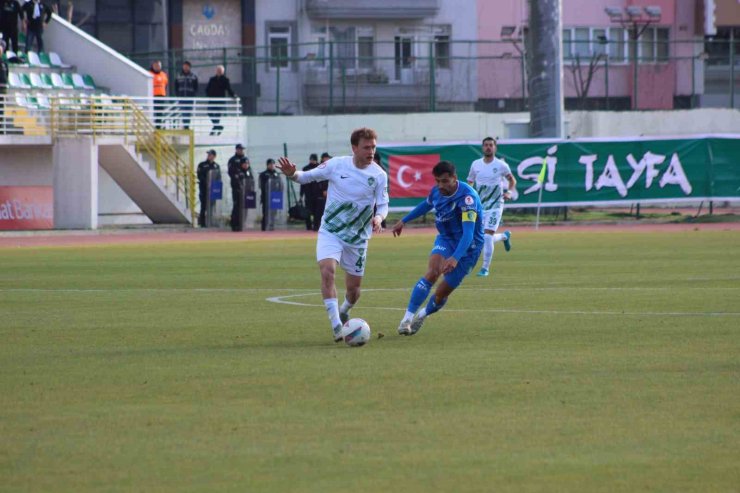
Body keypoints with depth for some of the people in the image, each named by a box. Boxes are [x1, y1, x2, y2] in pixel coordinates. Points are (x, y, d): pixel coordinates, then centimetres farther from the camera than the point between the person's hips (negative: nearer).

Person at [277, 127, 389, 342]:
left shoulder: (379, 175, -9)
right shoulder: (336, 165, -10)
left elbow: (383, 204, -1)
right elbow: (307, 177, 0)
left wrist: (378, 218, -24)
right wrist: (292, 174, -22)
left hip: (358, 238, 2)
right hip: (330, 232, -2)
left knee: (354, 288, 9)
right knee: (327, 271, -26)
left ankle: (344, 311, 45)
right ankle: (336, 325, -23)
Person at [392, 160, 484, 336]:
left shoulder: (467, 197, -29)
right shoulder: (437, 191, -7)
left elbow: (468, 232, -38)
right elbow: (426, 204, 19)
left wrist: (455, 258, -51)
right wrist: (404, 221, 29)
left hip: (467, 247, -4)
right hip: (445, 238, 4)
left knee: (441, 294, -1)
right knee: (433, 271, -26)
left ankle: (422, 315, 31)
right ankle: (407, 318, -26)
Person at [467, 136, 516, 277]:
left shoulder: (501, 165, -5)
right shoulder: (476, 164, 4)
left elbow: (512, 180, 8)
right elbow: (469, 183, 15)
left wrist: (509, 192, -10)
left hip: (495, 206, -4)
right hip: (479, 206, 4)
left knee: (487, 237, -14)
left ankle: (485, 268, -1)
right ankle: (504, 236, 41)